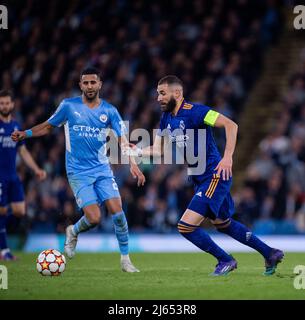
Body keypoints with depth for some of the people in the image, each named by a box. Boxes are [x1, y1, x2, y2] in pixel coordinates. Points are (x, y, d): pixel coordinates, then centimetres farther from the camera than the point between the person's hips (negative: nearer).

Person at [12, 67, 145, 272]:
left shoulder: (109, 110, 2)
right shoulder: (69, 106, 0)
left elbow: (122, 140, -2)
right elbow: (48, 126, 12)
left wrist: (133, 164, -15)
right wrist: (26, 134, -3)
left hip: (102, 169, 2)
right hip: (78, 172, -2)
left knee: (117, 211, -12)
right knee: (94, 218, -15)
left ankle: (125, 259, 3)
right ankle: (73, 232, 21)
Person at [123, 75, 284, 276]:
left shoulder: (194, 111, -17)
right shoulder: (166, 118, 8)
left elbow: (231, 125, -22)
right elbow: (159, 149, 12)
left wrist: (228, 157, -28)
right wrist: (138, 152, -6)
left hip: (215, 176, -10)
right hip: (200, 179, 10)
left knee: (186, 226, -15)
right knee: (223, 224, 23)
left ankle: (225, 260, 4)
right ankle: (270, 254, 36)